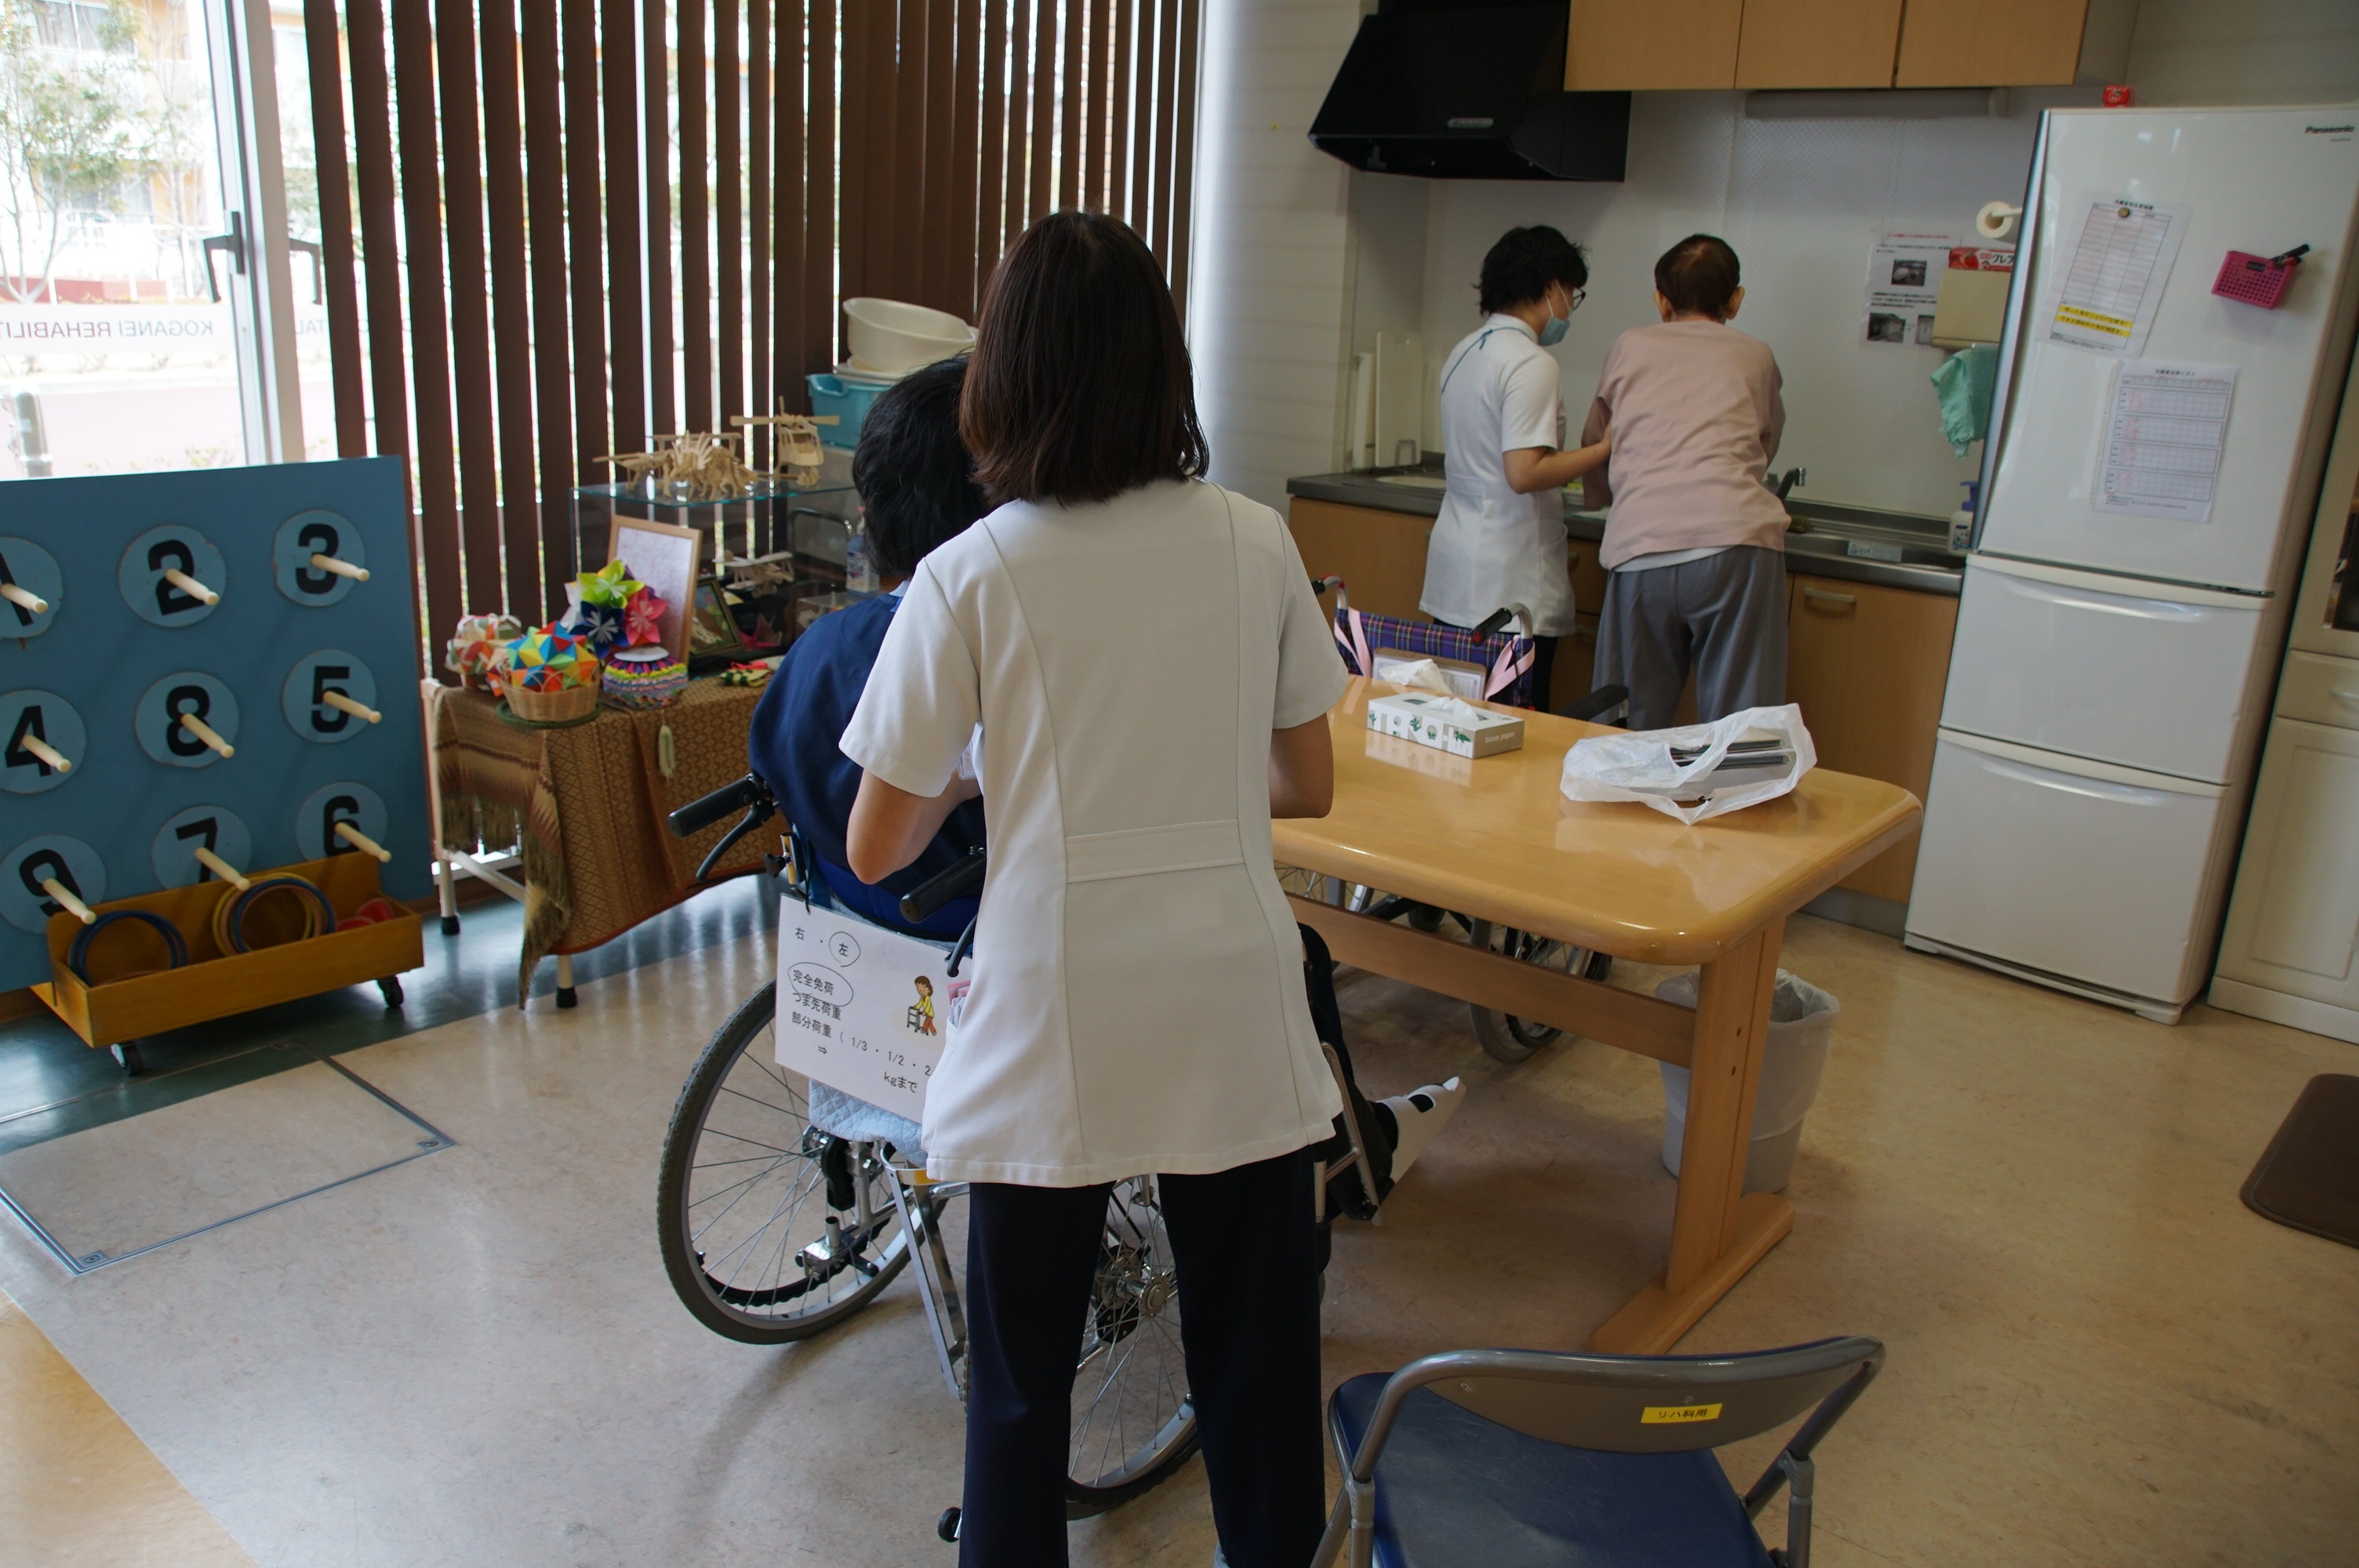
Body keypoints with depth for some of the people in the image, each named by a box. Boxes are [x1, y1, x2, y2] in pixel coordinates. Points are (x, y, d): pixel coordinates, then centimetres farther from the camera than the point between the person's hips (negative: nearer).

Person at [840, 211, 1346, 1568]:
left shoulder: (969, 578, -9)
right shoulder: (1258, 544, -2)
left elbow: (877, 849, -3)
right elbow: (1308, 787, 7)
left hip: (1054, 1027, -2)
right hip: (1234, 1014, 3)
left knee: (1022, 1380, 17)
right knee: (1260, 1355, 19)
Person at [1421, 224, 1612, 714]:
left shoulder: (1465, 351, 14)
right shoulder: (1531, 363, -14)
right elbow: (1524, 473, -22)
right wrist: (1606, 448, -11)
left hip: (1457, 571, 9)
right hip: (1510, 583, -9)